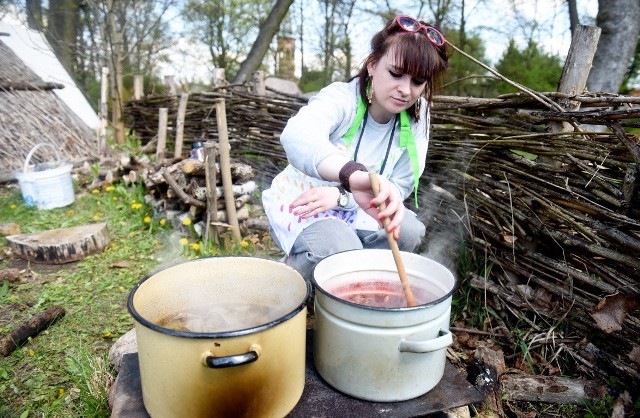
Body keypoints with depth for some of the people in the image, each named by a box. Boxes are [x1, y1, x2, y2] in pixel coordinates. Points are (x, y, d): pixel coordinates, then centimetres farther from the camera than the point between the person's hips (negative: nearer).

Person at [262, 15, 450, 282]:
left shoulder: (416, 116, -9)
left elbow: (400, 187, -11)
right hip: (301, 205, -4)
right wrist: (355, 175, -66)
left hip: (352, 208, 5)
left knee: (409, 232, -20)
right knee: (340, 251, -31)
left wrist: (341, 195, -27)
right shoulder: (342, 97, -24)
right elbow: (297, 135, -47)